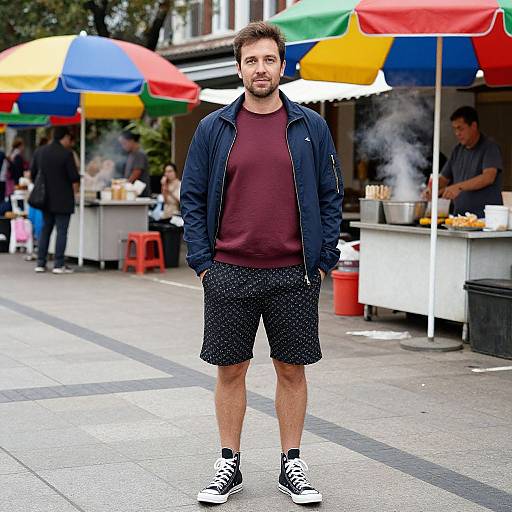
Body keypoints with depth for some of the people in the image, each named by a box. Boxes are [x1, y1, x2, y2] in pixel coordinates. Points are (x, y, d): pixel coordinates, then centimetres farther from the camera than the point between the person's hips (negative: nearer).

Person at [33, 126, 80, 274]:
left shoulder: (40, 152, 6)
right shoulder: (66, 153, -13)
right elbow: (74, 178, -13)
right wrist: (75, 190, 4)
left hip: (46, 199, 6)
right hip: (63, 199, -6)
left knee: (45, 229, 14)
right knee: (62, 231, -1)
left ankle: (40, 263, 13)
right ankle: (59, 265, -3)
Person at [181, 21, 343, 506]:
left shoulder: (310, 127, 4)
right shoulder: (214, 129, 3)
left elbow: (330, 195, 6)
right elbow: (192, 198, 6)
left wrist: (323, 260, -1)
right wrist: (201, 260, -2)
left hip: (293, 274, 0)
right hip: (229, 272, 0)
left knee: (292, 370, 8)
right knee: (230, 370, 7)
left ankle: (292, 465, 21)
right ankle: (229, 465, 20)